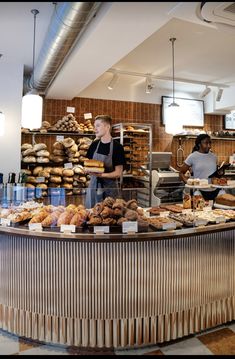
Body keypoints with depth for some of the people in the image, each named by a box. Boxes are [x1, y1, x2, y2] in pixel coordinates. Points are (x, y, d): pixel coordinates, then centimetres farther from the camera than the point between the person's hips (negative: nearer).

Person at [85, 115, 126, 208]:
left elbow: (118, 173, -10)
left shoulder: (117, 147, -10)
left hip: (110, 187, -4)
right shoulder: (94, 145, 4)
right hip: (94, 184, 4)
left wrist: (102, 175, -25)